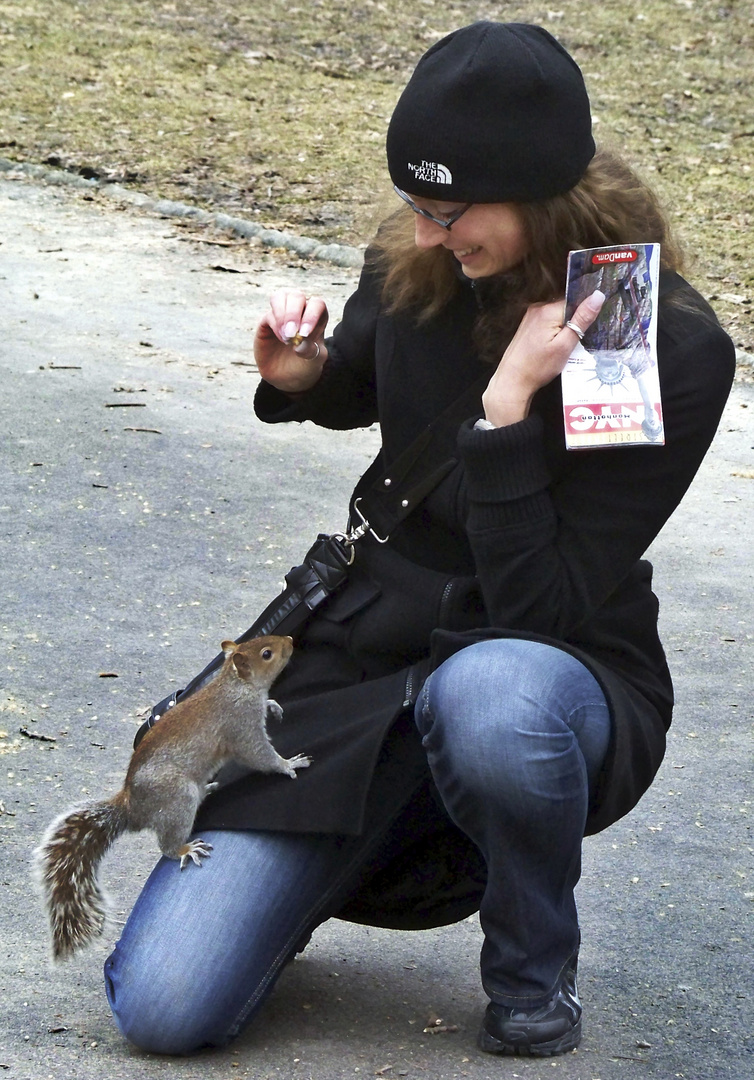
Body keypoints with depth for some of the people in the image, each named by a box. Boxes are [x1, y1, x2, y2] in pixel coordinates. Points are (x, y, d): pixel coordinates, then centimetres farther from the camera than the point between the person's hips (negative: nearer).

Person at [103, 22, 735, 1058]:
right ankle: (387, 843, 19)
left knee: (490, 696, -45)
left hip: (557, 673, -3)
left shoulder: (677, 352, -19)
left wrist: (507, 405, -29)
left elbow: (540, 607, -22)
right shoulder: (415, 269, -5)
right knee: (164, 1007, -12)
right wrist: (303, 378, -3)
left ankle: (534, 971, -11)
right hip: (367, 652, 4)